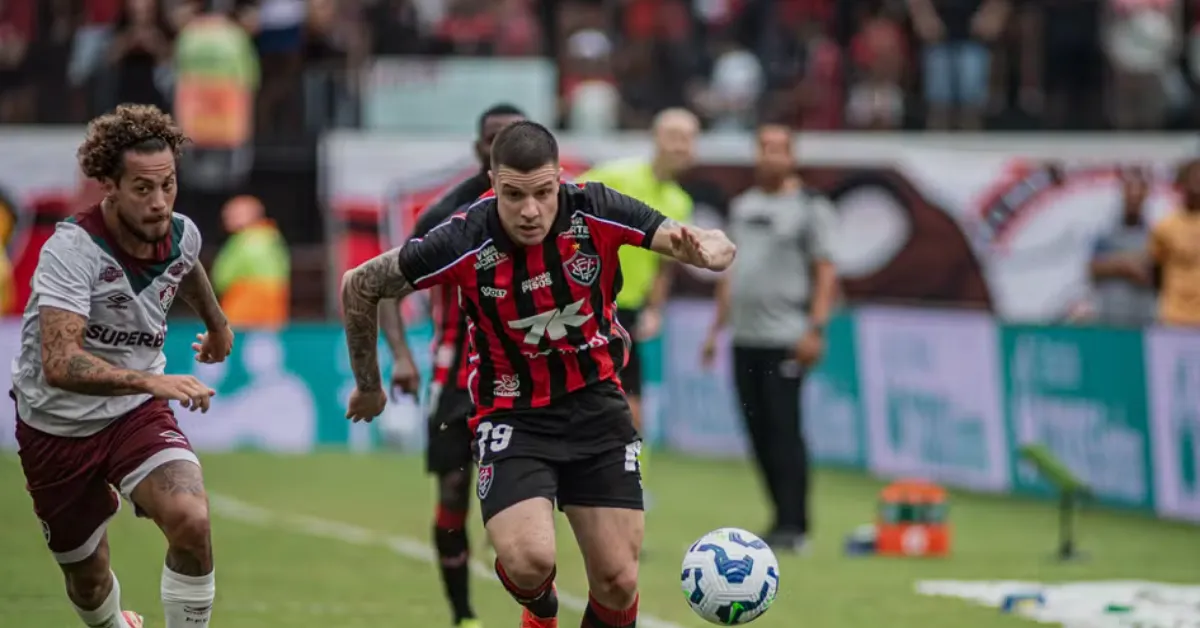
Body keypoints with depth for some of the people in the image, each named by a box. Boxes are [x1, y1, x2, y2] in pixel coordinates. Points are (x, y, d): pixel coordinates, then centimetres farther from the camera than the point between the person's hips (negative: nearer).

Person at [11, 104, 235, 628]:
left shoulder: (182, 235, -9)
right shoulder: (72, 250, -28)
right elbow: (58, 364, -40)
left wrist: (218, 324, 38)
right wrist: (152, 381, -52)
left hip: (137, 413, 3)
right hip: (57, 427, -3)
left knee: (190, 521, -26)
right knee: (88, 580, 10)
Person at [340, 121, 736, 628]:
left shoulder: (596, 213, -16)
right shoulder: (463, 243, -21)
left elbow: (719, 246, -15)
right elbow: (359, 286, -5)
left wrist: (703, 251, -40)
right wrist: (368, 385, 7)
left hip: (595, 403, 2)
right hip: (513, 418, -2)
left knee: (617, 583, -1)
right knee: (529, 561, -23)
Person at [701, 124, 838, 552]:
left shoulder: (809, 208, -2)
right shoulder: (741, 206, 18)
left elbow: (825, 272, -7)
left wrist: (815, 329, -16)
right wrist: (717, 327, 20)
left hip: (786, 339, -7)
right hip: (744, 339, 7)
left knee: (784, 429, -11)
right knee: (758, 432, 6)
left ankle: (792, 525, -11)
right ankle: (783, 520, 15)